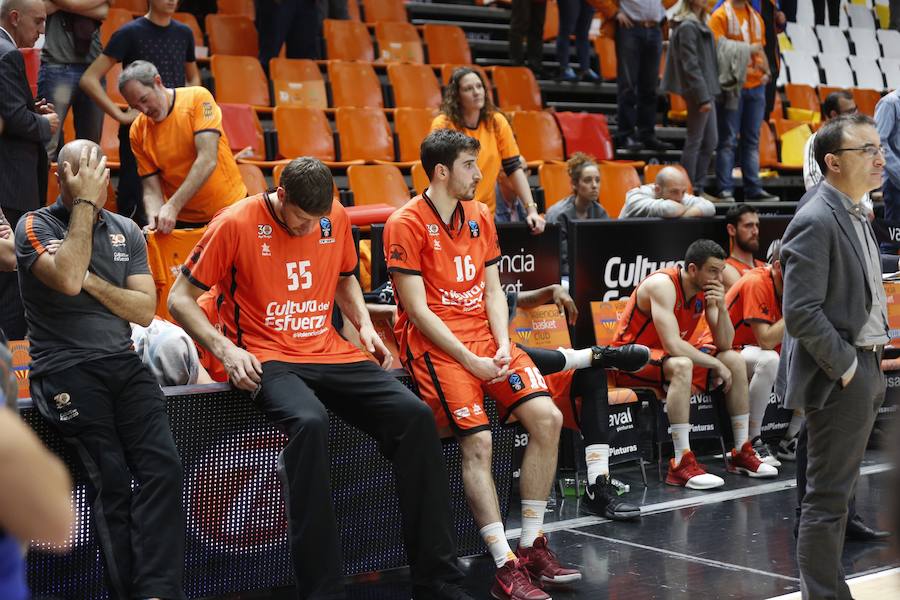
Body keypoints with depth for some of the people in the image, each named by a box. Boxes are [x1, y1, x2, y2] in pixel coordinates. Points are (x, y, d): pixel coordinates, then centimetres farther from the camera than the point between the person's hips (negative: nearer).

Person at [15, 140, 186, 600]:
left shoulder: (126, 231, 16)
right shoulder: (35, 226, 2)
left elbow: (145, 311, 8)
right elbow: (68, 279, -18)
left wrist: (90, 279, -6)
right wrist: (84, 203, -11)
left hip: (123, 364, 4)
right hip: (65, 369, -4)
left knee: (163, 466, -17)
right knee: (111, 478, -19)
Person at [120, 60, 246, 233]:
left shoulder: (198, 98, -12)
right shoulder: (138, 131, -2)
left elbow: (207, 161, -21)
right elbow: (151, 189, -2)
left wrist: (173, 207, -26)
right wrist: (155, 219, -23)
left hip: (229, 209, -2)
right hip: (183, 222, 2)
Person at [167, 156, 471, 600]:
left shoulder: (336, 218, 8)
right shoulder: (236, 224, -7)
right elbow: (180, 299, -2)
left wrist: (364, 325, 11)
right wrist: (223, 348, -15)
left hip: (329, 353, 5)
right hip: (267, 359, -5)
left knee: (414, 415, -17)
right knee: (309, 421, -38)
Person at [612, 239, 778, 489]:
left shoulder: (706, 290, -1)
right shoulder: (662, 285, -25)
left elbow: (725, 344, -3)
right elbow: (673, 345, -34)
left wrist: (722, 306, -20)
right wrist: (717, 365, -24)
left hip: (670, 356, 9)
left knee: (734, 360, -1)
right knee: (681, 366, -37)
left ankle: (741, 452, 6)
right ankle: (682, 464, -37)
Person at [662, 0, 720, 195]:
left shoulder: (700, 24, 15)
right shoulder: (687, 27, -13)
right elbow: (691, 66, -18)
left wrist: (710, 93, 13)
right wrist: (703, 96, -20)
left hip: (706, 92, 9)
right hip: (697, 92, -9)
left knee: (710, 141, 12)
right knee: (694, 142, -3)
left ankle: (699, 188, 18)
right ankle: (690, 191, 4)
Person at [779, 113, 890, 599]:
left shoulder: (856, 217, 13)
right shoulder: (815, 222, -17)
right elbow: (800, 312, -23)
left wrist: (871, 365, 11)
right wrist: (845, 365, -16)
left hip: (864, 367, 10)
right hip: (839, 376, -10)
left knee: (836, 491, 17)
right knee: (828, 497, -2)